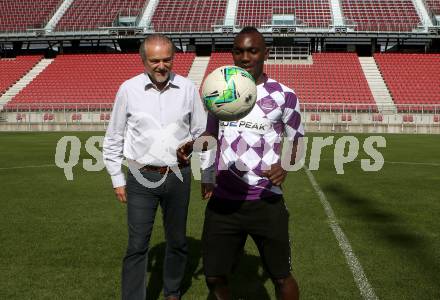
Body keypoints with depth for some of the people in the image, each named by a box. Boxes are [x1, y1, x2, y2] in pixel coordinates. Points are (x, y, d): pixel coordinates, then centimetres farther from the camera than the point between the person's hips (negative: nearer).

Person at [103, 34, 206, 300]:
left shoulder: (188, 88, -1)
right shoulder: (128, 90, -3)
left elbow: (201, 130, 11)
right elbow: (114, 139, 5)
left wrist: (190, 146, -9)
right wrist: (117, 180, 5)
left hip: (178, 176, 2)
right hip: (141, 178, -2)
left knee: (177, 241, 15)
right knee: (138, 245, -2)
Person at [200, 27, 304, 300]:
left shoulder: (283, 96, -4)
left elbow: (294, 141, 5)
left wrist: (285, 166, -15)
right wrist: (207, 177, 14)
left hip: (266, 202, -3)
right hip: (222, 201, 3)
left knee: (281, 277, 8)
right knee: (214, 277, 10)